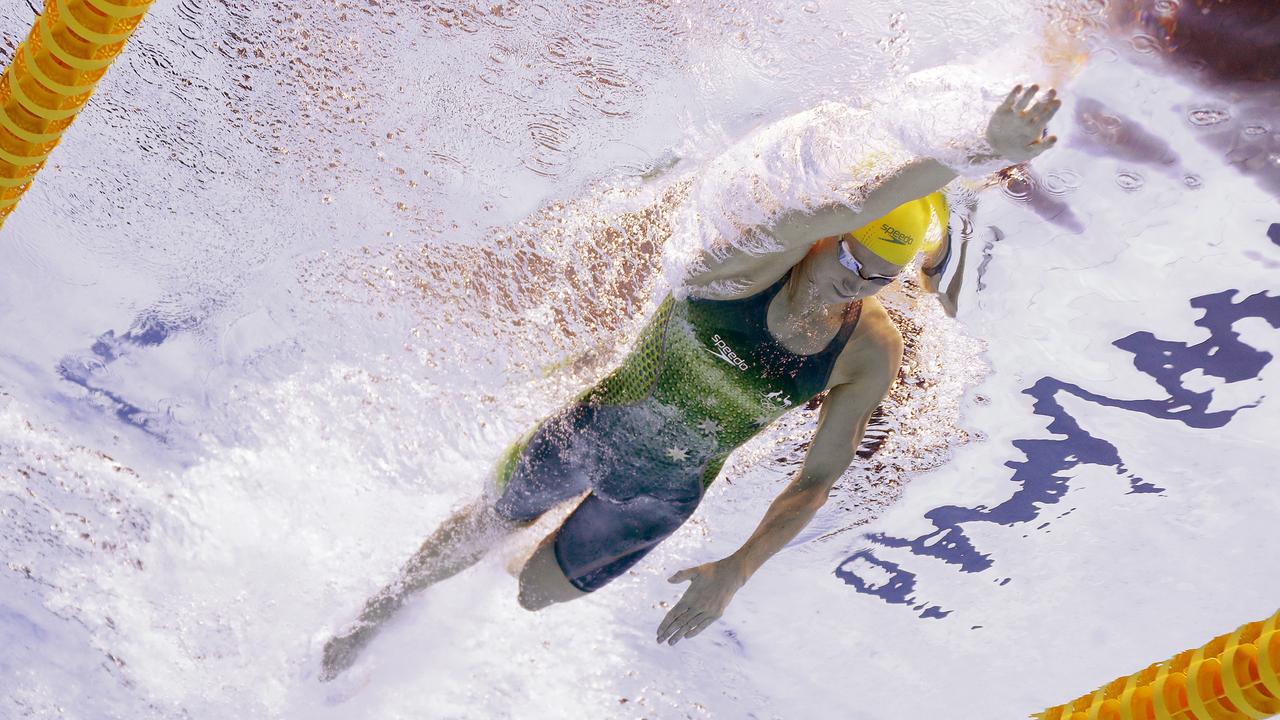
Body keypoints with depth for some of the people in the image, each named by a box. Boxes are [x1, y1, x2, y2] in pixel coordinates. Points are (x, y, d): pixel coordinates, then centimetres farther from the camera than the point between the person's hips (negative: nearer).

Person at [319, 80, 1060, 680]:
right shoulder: (760, 256, -30)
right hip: (596, 430, -2)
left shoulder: (873, 353, -20)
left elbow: (818, 478, -11)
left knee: (536, 594, 20)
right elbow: (815, 214, -55)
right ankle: (380, 613, 56)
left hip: (665, 495, 2)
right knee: (487, 525, 23)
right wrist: (963, 157, -66)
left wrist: (736, 571, -17)